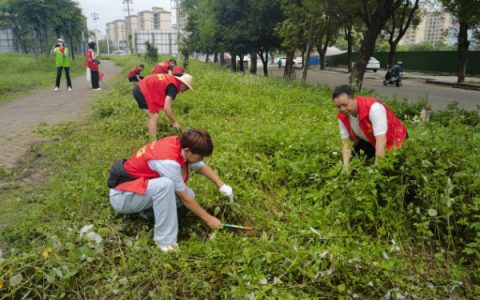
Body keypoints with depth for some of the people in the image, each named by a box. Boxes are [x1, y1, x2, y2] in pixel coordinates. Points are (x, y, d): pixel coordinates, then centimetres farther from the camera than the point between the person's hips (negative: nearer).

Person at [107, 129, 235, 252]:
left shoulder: (181, 144, -8)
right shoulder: (168, 161, -32)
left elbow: (202, 167, 11)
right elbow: (184, 199, -22)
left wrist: (222, 185, 1)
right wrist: (209, 219, -12)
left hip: (139, 184, 8)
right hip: (121, 196, -8)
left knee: (189, 194, -5)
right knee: (165, 184, -36)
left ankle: (146, 211, 5)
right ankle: (166, 242, -26)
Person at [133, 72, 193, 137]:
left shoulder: (172, 79, 10)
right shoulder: (173, 87, -17)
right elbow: (166, 108, -23)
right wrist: (175, 122, -13)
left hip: (139, 89, 10)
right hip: (143, 92, -10)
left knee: (151, 116, 20)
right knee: (154, 117, -9)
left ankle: (150, 138, 28)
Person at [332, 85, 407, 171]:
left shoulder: (373, 108, -35)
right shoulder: (342, 117, -17)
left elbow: (381, 141, -39)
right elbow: (345, 144, -14)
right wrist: (345, 167, -29)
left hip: (393, 138, -5)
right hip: (371, 142, 6)